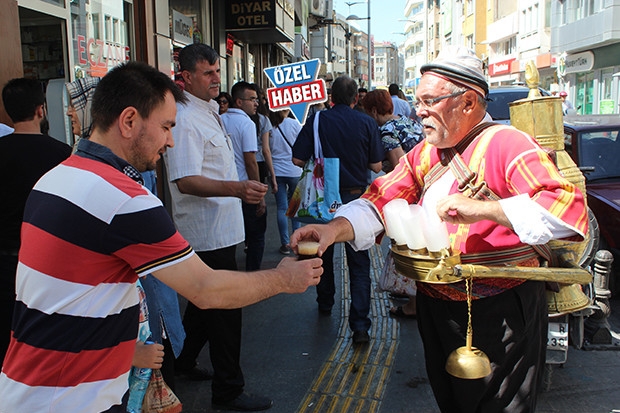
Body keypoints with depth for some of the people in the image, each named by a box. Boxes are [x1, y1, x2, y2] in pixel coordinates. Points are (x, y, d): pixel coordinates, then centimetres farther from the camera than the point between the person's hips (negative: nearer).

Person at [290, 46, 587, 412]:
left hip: (500, 313, -6)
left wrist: (483, 209, -34)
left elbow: (568, 205, -27)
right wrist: (334, 229, -20)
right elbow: (382, 201, -2)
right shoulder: (423, 155, 9)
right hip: (435, 310, 7)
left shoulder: (506, 144, -15)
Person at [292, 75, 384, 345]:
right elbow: (376, 166, -5)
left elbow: (298, 160, -8)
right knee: (359, 263, 3)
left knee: (324, 254, 21)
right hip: (356, 196, -1)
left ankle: (325, 304, 39)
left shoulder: (317, 121, -7)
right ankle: (360, 325, -3)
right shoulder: (366, 123, -7)